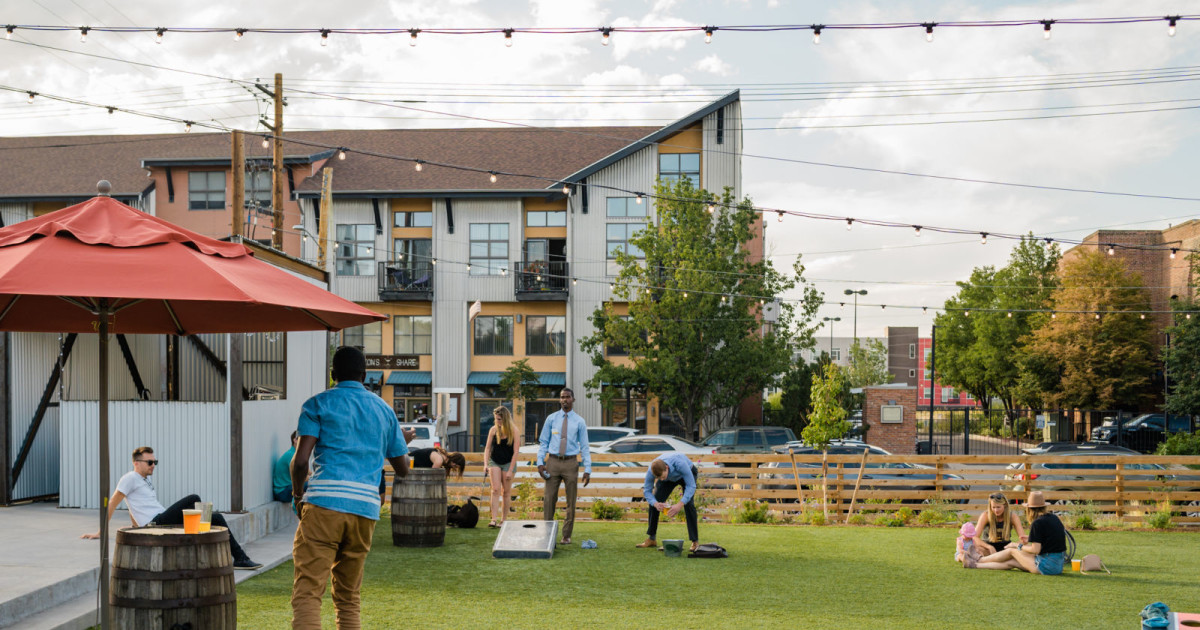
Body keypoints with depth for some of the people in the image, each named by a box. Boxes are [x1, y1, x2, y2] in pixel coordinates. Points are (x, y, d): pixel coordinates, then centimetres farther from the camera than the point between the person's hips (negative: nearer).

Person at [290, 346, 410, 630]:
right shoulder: (384, 409, 19)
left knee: (307, 592, -9)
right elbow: (402, 468, 23)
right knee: (348, 598, 14)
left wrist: (297, 495, 13)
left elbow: (301, 460, -5)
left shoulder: (318, 404, 7)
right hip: (366, 508, 4)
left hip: (325, 503, -4)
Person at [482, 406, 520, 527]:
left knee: (506, 492, 3)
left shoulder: (514, 432, -11)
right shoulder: (493, 430, -3)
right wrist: (486, 464, -7)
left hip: (508, 463, -2)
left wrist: (510, 470, -13)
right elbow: (487, 448, 5)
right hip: (494, 462, 2)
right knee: (495, 490, -10)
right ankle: (494, 519, -17)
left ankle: (503, 520, 11)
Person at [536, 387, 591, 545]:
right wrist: (540, 462, -5)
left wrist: (587, 470, -4)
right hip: (553, 462, 0)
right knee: (549, 499, 0)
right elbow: (543, 442, 7)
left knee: (571, 501, 5)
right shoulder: (551, 419, 5)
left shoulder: (579, 421, 3)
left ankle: (566, 536, 14)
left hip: (570, 463, 0)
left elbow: (584, 447, 3)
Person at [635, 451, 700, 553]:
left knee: (688, 504, -23)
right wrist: (655, 503, -42)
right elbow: (647, 491, -21)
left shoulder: (680, 464, -46)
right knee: (653, 502, -10)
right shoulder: (651, 471, -34)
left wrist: (679, 505, -49)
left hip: (688, 473, -3)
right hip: (670, 478, 3)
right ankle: (651, 539, 2)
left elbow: (691, 486, -39)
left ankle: (695, 541, -13)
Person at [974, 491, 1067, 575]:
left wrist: (1021, 547, 1)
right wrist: (1028, 543, 23)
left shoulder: (1037, 523, -16)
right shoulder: (1054, 518, 10)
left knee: (1011, 551, 11)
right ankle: (975, 565, 20)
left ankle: (979, 559, 27)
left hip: (1047, 565, -7)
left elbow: (1035, 550, -18)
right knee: (1011, 562, 14)